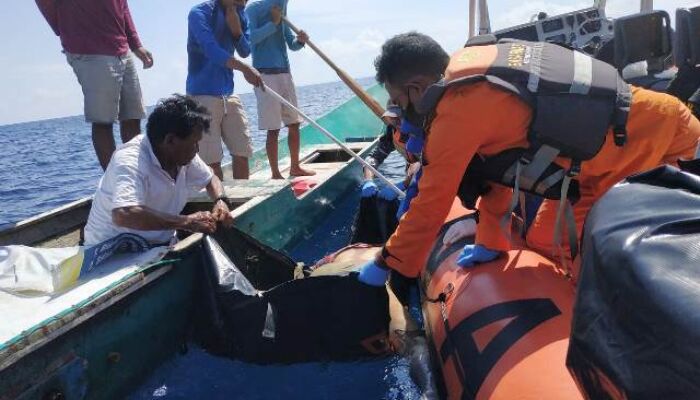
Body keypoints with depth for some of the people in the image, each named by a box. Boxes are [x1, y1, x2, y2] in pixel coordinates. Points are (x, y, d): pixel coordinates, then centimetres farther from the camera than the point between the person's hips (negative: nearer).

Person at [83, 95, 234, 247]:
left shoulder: (183, 155, -2)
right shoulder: (130, 160, -23)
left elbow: (210, 178, 16)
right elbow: (123, 215, -38)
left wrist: (220, 200, -6)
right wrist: (187, 222, -33)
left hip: (162, 243, 7)